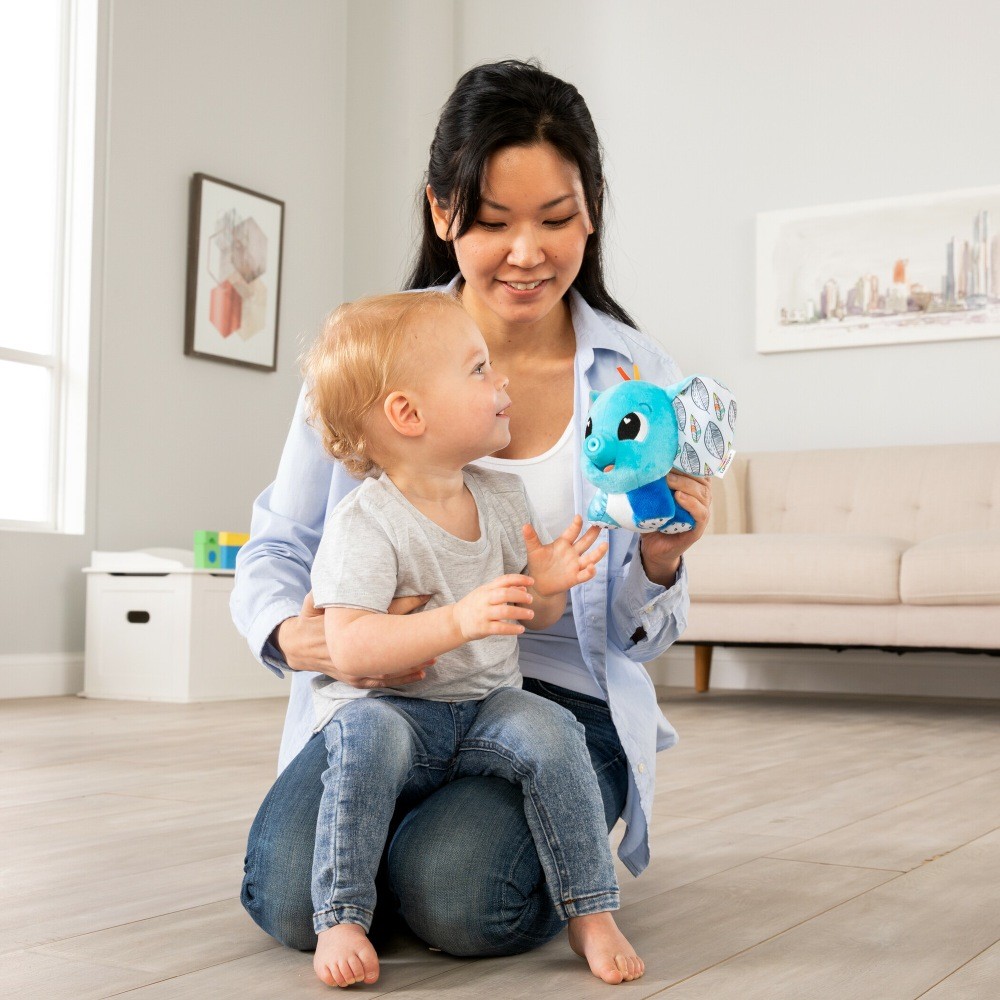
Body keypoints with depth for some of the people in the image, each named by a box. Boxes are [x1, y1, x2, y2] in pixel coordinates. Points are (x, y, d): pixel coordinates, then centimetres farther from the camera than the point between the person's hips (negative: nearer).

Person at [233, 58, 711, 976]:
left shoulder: (639, 378, -1)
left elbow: (633, 633, 4)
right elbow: (278, 548, 2)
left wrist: (659, 564, -20)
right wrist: (295, 636, -21)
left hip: (561, 700, 0)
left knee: (458, 900, -26)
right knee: (296, 895, -23)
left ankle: (560, 842, 9)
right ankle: (412, 820, 11)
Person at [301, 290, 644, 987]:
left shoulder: (504, 497, 4)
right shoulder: (366, 523, -16)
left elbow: (534, 618, 13)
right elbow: (349, 647, -27)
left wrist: (547, 585, -11)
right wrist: (457, 621, -39)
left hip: (486, 706, 4)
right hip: (389, 705, -4)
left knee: (551, 732, -24)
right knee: (369, 734, -35)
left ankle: (592, 911, -9)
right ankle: (340, 918, -21)